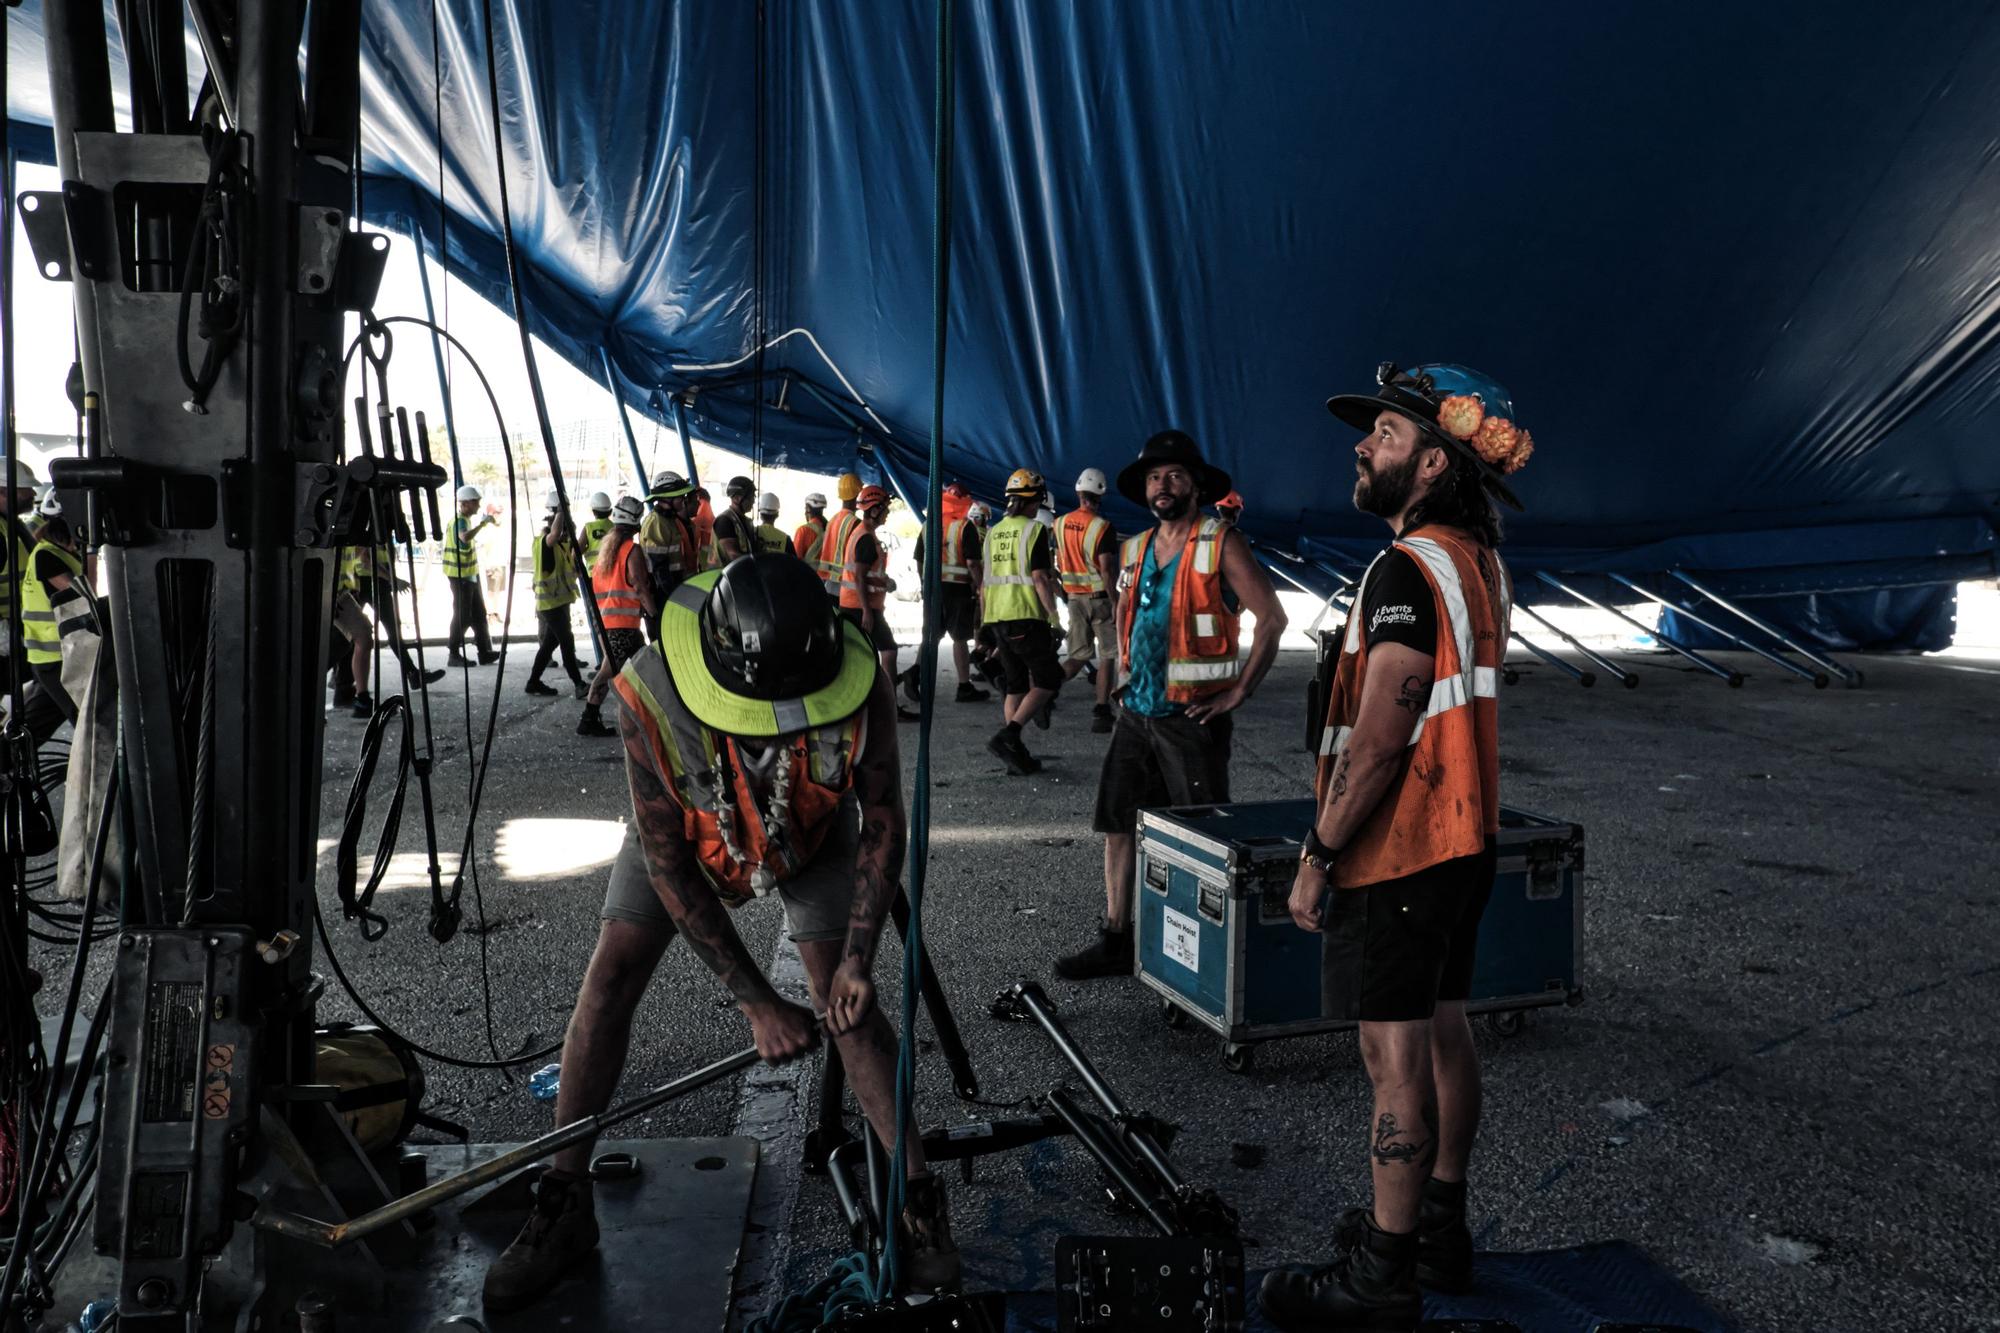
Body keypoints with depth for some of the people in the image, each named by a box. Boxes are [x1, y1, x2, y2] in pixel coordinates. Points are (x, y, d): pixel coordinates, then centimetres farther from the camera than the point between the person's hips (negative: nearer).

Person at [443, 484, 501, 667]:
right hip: (460, 575, -10)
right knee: (462, 615, -6)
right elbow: (465, 537, -40)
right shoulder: (459, 520, -17)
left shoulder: (466, 520, 15)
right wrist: (482, 523, -36)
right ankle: (453, 655, 1)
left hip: (470, 574, 10)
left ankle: (485, 652, 14)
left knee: (479, 613, 10)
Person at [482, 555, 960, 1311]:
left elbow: (882, 824, -20)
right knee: (610, 978, -8)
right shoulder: (652, 699, -40)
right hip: (689, 829, 0)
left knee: (846, 1000, -10)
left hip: (813, 828, 0)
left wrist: (858, 957, -26)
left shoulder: (859, 683, -38)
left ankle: (918, 1200, 4)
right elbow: (667, 866, -29)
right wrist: (758, 1004, -27)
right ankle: (564, 1207, 8)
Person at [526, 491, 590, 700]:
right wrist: (560, 511, -29)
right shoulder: (542, 541, -15)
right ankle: (578, 684, -10)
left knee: (550, 642, 14)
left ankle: (534, 682, 23)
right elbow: (554, 535, -37)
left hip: (560, 599, 9)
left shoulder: (560, 543, 13)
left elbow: (573, 563, 13)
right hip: (550, 600, -9)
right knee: (567, 641, -10)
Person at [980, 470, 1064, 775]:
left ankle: (1017, 755, 11)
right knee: (1047, 680, 3)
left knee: (1016, 684, 14)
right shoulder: (1034, 529, -7)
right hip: (1027, 616, -7)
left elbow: (984, 582, 15)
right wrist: (1054, 616, -10)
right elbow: (1039, 578, -14)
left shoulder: (994, 532, 14)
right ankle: (1007, 735, -13)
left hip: (997, 617, 7)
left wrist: (984, 620, 21)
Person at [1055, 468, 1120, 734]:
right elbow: (1106, 568, -19)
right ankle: (1101, 713, 3)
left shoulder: (1061, 524, 4)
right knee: (1107, 656, 4)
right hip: (1100, 597, -5)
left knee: (1079, 655, 14)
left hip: (1074, 597, 5)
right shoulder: (1102, 526, -15)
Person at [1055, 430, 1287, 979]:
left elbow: (1271, 617, -12)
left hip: (1192, 717, -7)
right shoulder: (1132, 551, 11)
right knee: (1118, 825, 8)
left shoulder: (1221, 547, -9)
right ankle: (1116, 940, 18)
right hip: (1135, 712, 7)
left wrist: (1239, 691, -13)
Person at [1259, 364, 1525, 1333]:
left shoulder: (1408, 572, -21)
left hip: (1395, 854, -10)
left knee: (1395, 1060, -1)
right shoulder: (1479, 562, 10)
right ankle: (1440, 1228, 32)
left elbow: (1378, 741, -24)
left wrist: (1317, 855, -16)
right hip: (1459, 842, 10)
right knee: (1442, 1035, 18)